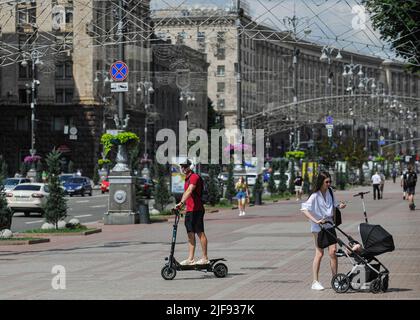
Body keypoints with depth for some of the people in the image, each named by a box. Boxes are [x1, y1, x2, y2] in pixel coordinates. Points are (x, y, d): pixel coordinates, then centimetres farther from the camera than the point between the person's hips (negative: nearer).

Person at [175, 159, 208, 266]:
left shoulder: (194, 177, -12)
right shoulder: (187, 179, 20)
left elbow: (189, 191, -26)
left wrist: (181, 203, -36)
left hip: (196, 210, -10)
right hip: (189, 210, 10)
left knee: (200, 233, -6)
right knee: (190, 235, 8)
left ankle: (205, 258, -2)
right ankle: (190, 259, 10)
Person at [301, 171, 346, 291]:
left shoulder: (329, 192, 5)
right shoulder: (315, 196, -15)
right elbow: (304, 209, -24)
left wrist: (339, 206, 1)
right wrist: (315, 221, -32)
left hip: (330, 225, 5)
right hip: (318, 227, -5)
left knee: (333, 252, -1)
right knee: (319, 253, -4)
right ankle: (315, 282, 4)